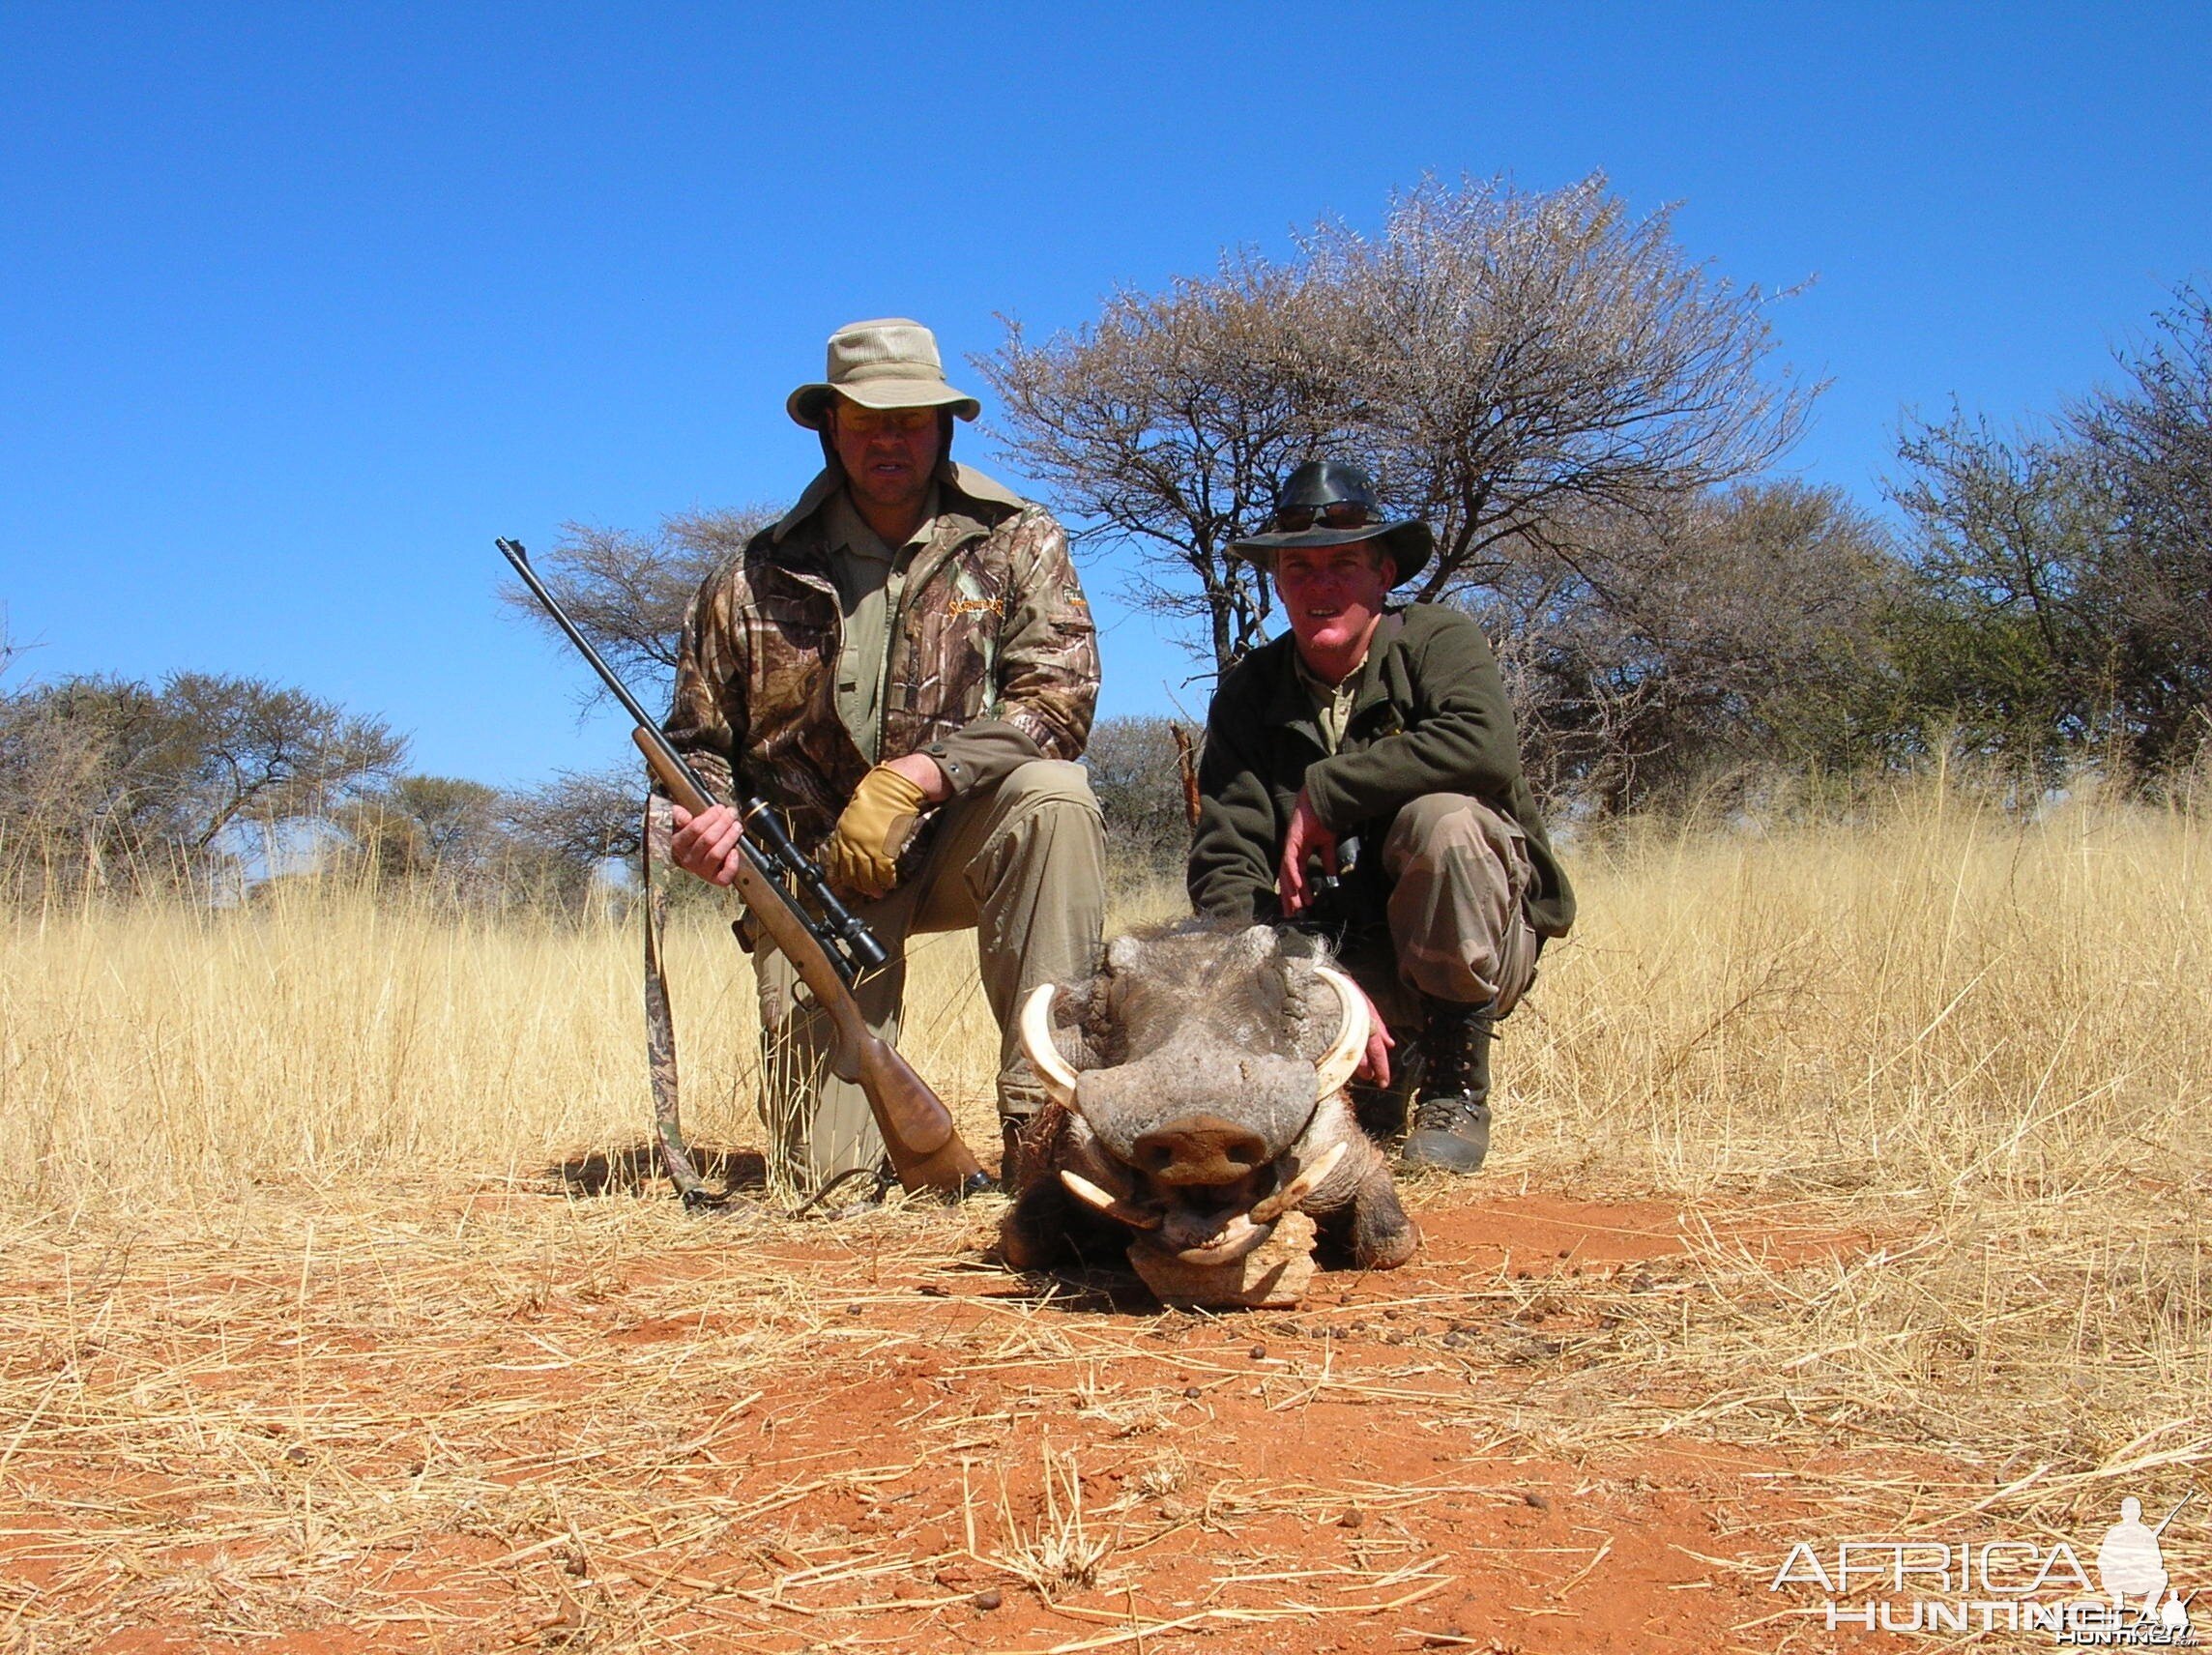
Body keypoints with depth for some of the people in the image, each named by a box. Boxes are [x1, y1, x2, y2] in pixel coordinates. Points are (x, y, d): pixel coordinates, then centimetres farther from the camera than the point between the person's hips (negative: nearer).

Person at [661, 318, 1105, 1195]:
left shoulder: (1019, 544, -2)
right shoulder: (755, 580, 0)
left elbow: (1059, 696, -15)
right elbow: (698, 744, 8)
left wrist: (913, 778, -27)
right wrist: (707, 819, -16)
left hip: (958, 840, 1)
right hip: (815, 873, 0)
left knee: (1053, 793, -36)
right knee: (825, 1164, -16)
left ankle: (1042, 1113, -30)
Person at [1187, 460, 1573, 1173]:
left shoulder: (1437, 640, -9)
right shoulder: (1250, 693, 0)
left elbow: (1484, 747, -33)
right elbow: (1226, 861, -12)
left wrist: (1323, 793, -24)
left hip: (1464, 946, -3)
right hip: (1332, 957, 3)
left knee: (1442, 817, -32)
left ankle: (1457, 1087, -14)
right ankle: (1375, 1082, 10)